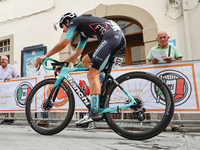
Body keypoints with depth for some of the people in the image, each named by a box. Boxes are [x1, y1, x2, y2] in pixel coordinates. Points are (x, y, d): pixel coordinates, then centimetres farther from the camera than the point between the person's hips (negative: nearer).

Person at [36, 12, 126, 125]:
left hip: (112, 37, -9)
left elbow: (63, 44, 2)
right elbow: (77, 52, 35)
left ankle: (95, 112, -20)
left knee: (92, 74, -15)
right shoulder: (83, 30, 34)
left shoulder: (74, 22, 10)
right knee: (85, 61, 15)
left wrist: (45, 56, 12)